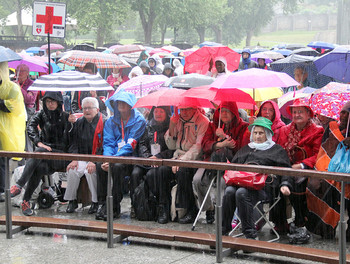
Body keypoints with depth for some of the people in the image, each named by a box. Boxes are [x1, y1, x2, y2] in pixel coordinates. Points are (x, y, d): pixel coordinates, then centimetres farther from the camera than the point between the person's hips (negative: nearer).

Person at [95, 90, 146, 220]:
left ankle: (114, 208, -27)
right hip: (114, 156, 4)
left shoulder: (139, 120, -3)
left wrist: (113, 159, -22)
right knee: (100, 165, -27)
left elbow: (131, 145, -12)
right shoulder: (111, 121, 15)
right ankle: (102, 204, -22)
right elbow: (108, 142, 8)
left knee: (117, 166, -35)